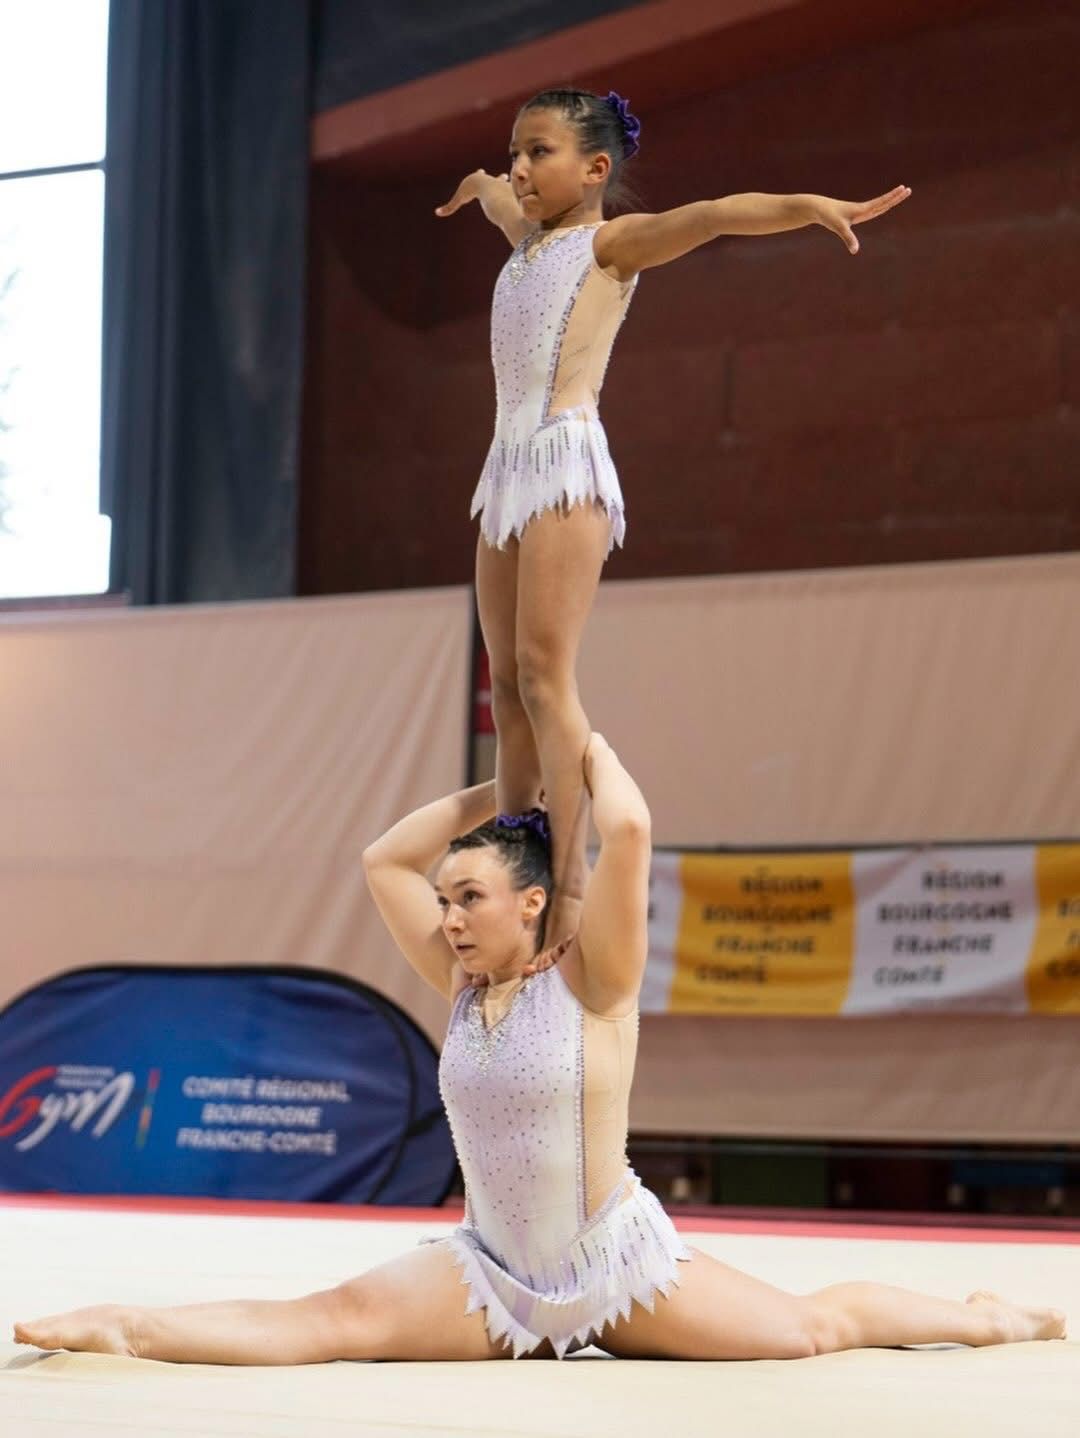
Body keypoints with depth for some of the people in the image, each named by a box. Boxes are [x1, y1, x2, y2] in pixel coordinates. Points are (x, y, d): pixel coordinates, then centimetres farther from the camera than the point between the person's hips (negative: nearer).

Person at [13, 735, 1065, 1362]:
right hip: (489, 1271, 3)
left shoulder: (589, 982, -13)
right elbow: (385, 862, 6)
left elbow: (628, 831, -27)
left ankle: (988, 1320, 22)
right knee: (326, 1323, -18)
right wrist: (511, 783, 5)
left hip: (620, 1262, -3)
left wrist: (583, 743, -7)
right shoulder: (463, 986, 3)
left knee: (813, 1327, 1)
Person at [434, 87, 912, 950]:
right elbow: (499, 196, 47)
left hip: (566, 457, -8)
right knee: (509, 686, 4)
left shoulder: (610, 241, 0)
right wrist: (477, 188, 70)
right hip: (509, 464, 8)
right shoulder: (529, 239, 22)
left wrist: (809, 205, -34)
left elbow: (714, 215, -18)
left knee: (544, 674, -17)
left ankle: (571, 887, -23)